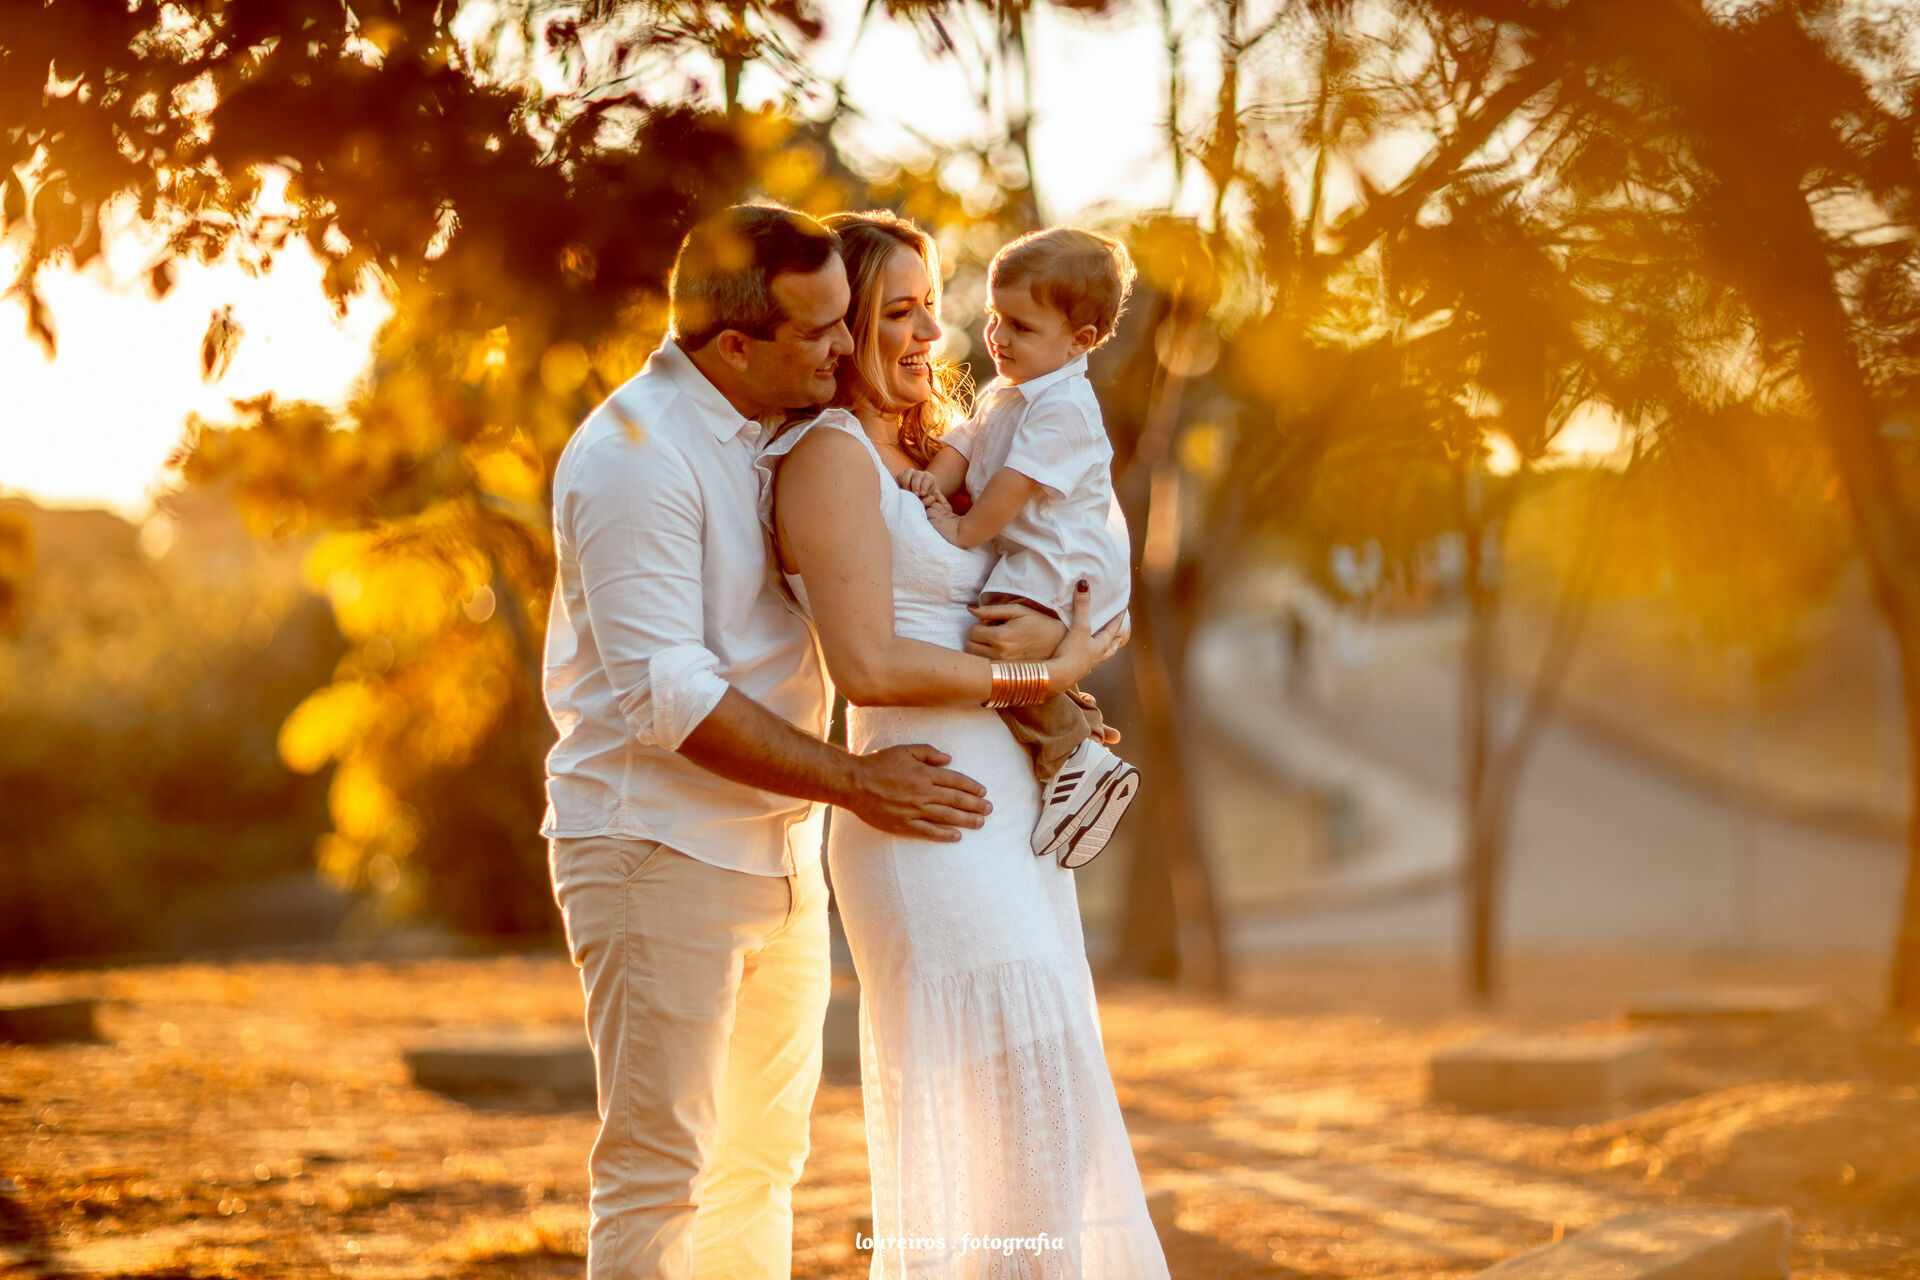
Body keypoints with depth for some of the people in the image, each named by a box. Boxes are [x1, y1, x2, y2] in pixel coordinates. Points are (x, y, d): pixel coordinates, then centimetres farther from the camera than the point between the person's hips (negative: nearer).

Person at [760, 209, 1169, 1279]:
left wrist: (1053, 629, -5)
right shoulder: (829, 454, -10)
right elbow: (869, 665, -20)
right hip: (928, 824, -10)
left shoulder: (915, 455, 17)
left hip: (1006, 820, 10)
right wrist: (1040, 678, -12)